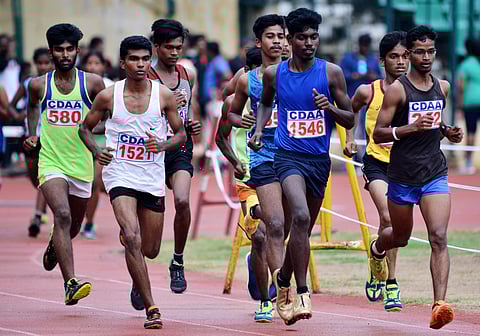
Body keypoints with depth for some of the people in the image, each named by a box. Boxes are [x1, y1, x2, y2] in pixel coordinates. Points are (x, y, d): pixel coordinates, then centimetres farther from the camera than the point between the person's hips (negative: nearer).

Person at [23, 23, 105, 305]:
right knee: (63, 216, -24)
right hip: (51, 163, -2)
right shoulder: (39, 85, -1)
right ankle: (71, 284, -31)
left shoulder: (92, 83, -4)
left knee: (74, 226, 20)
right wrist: (32, 134, 9)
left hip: (82, 165, 2)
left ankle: (54, 247, 57)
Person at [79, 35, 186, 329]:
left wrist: (163, 145, -17)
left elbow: (181, 134, 5)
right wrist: (97, 150, -10)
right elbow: (86, 128, 9)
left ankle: (127, 233, 51)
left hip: (153, 178, 2)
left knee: (150, 250, 13)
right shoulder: (109, 96, -5)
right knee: (133, 242, -21)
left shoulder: (164, 95, -4)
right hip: (120, 175, -2)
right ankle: (151, 308, -17)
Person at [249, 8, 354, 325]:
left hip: (320, 159, 3)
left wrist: (329, 108, -15)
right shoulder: (274, 73, 1)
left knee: (304, 228, 14)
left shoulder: (331, 72, 0)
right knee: (301, 217, -25)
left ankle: (283, 279, 40)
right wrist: (259, 129, 7)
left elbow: (349, 119, 5)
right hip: (288, 156, -3)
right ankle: (302, 295, -23)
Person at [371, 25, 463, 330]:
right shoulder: (398, 90, -9)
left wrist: (448, 132, 6)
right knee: (401, 237, 17)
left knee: (439, 237, -16)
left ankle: (439, 304, -24)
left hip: (435, 173, 2)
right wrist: (410, 128, -25)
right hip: (403, 175, -2)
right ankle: (377, 248, 56)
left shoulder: (443, 87, 7)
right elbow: (378, 134, -10)